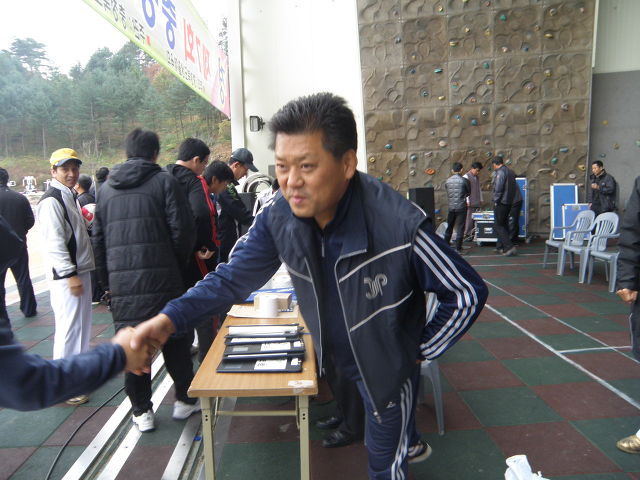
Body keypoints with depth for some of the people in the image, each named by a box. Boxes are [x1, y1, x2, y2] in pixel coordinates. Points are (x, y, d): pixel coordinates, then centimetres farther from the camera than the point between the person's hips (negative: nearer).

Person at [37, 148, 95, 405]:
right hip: (66, 276, -10)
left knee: (82, 325, 16)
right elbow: (54, 242, -20)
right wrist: (70, 275, -22)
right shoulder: (51, 201, -14)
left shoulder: (70, 196, 17)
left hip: (80, 271, 10)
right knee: (69, 327, -6)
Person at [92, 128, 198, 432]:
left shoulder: (106, 188, 13)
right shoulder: (163, 181, -2)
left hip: (121, 282, 4)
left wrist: (107, 279, 21)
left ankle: (142, 411, 20)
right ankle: (184, 400, 24)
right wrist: (178, 265, 7)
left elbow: (98, 238, 15)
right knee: (175, 341, 12)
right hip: (161, 278, -3)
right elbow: (182, 229, -9)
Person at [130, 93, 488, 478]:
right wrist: (170, 319, -22)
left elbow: (468, 294, -23)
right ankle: (410, 445, 66)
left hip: (388, 366, -5)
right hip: (337, 357, 5)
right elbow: (234, 277, -10)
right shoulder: (278, 217, -22)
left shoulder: (401, 226, -36)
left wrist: (421, 351, -13)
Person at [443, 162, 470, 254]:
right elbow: (469, 192, 5)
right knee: (460, 228, 1)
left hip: (451, 207, 4)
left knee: (449, 227, 16)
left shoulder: (447, 181, 2)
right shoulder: (464, 180, -9)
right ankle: (458, 249, 2)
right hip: (461, 207, -4)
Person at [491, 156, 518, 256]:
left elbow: (498, 189, -21)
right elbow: (515, 187, 16)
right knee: (504, 225, 15)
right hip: (509, 203, 9)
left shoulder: (500, 172, -15)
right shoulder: (510, 172, 13)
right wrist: (510, 198, 18)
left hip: (501, 203, -9)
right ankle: (500, 247, 23)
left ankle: (510, 247, -13)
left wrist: (495, 201, -10)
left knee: (498, 226, -5)